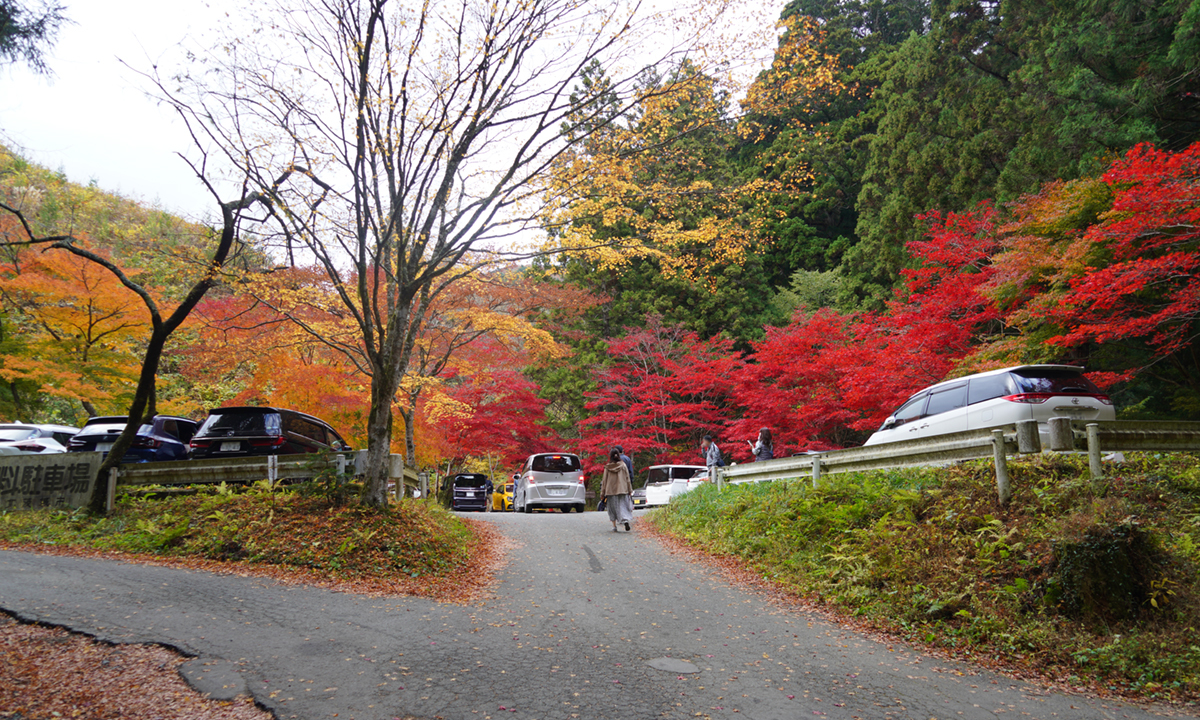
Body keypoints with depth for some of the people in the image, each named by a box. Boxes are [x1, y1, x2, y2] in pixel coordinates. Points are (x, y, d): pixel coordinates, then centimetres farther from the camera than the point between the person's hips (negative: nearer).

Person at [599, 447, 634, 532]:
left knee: (613, 508, 10)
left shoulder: (607, 467, -1)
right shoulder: (623, 465, -1)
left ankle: (614, 526, 9)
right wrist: (630, 490, 8)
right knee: (623, 505, 3)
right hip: (622, 489, 0)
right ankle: (626, 520, -22)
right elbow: (627, 478, 1)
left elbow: (604, 480, 2)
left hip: (611, 490, 0)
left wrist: (602, 493, 6)